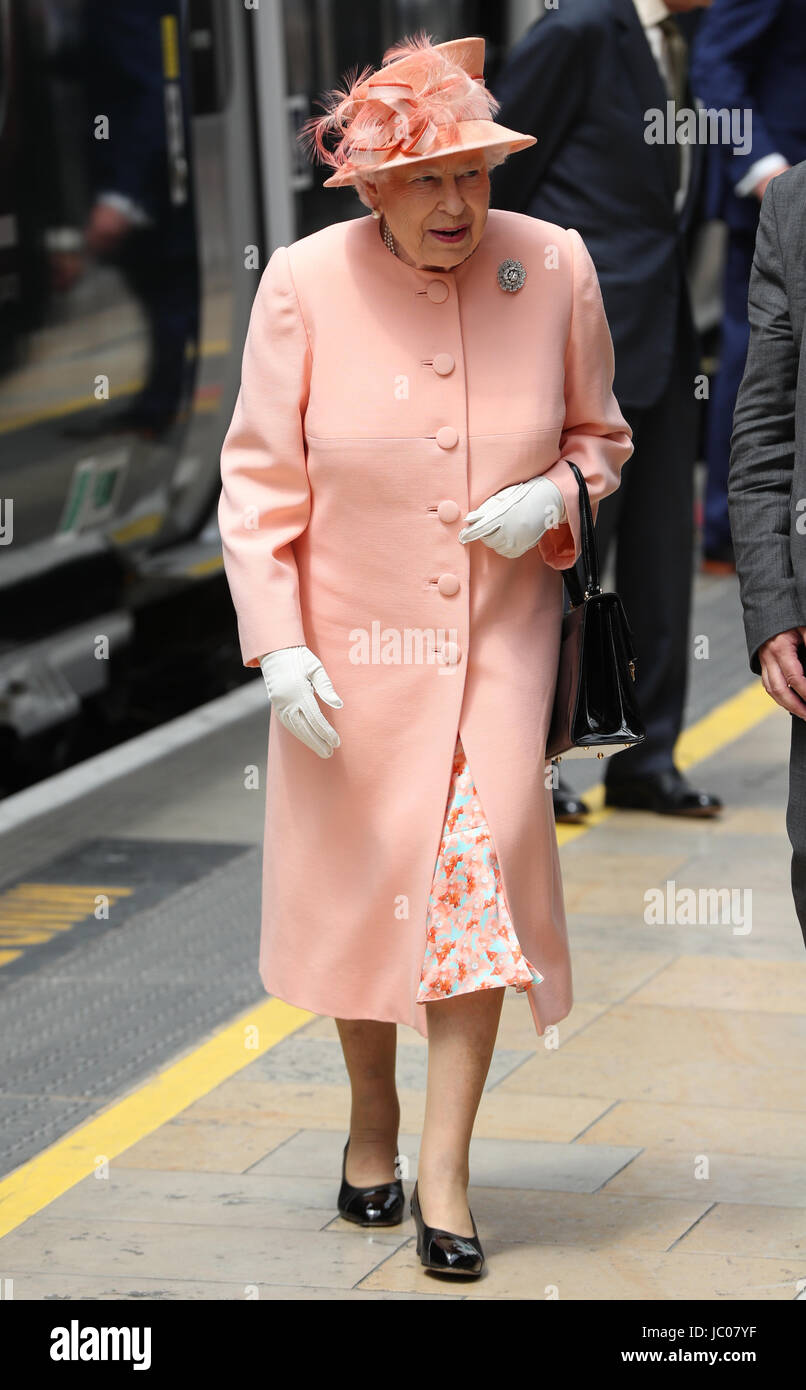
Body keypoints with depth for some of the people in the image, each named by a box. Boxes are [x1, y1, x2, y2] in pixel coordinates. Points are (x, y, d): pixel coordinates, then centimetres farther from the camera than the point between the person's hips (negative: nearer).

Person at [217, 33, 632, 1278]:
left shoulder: (553, 266, -5)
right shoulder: (306, 284, -10)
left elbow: (599, 433, 10)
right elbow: (260, 477, -4)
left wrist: (556, 495, -12)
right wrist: (277, 640, -12)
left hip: (500, 636, 0)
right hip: (351, 638, 0)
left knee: (481, 868, -10)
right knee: (363, 882, 8)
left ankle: (445, 1169, -1)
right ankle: (372, 1117, 33)